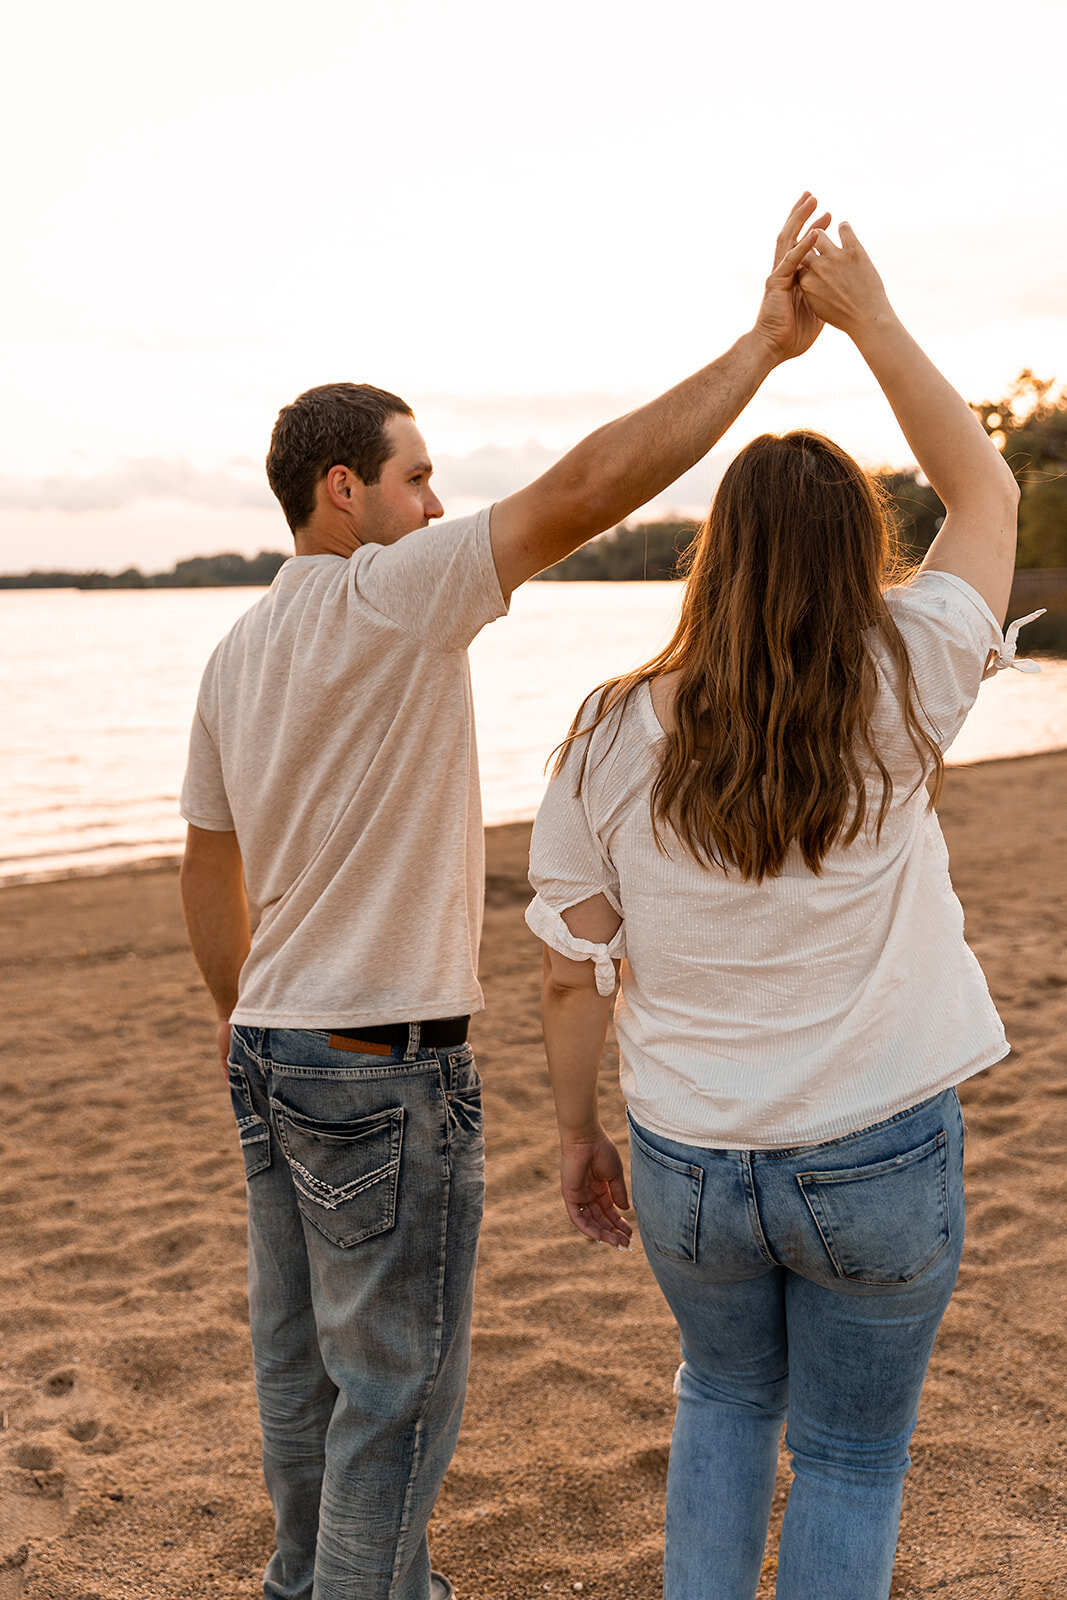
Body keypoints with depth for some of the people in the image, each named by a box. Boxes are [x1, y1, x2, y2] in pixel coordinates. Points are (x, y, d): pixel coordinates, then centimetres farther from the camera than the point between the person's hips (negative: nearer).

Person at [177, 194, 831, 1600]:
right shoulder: (389, 596, -16)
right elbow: (588, 488, -24)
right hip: (387, 1072, -9)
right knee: (396, 1384, 7)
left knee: (302, 1359, 22)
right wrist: (766, 340, -18)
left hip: (274, 1051, 9)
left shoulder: (236, 654, 9)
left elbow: (206, 868, 14)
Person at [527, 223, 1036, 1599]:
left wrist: (577, 1134, 9)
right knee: (851, 1455, 19)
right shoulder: (898, 699, -13)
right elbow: (985, 492, 3)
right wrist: (869, 318, 4)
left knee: (723, 1396, 30)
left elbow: (571, 972, -6)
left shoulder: (615, 737, -11)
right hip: (879, 1160, -1)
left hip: (687, 1162, 2)